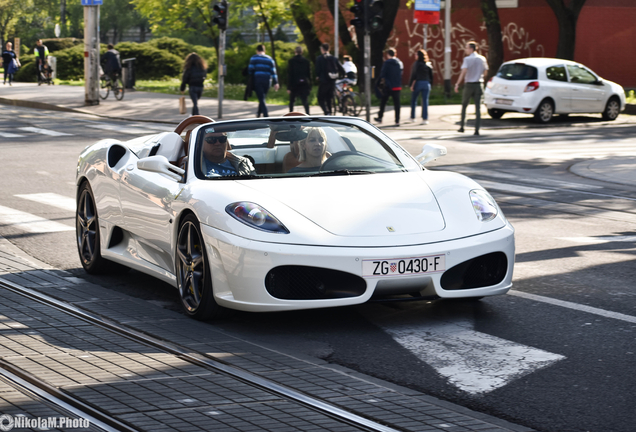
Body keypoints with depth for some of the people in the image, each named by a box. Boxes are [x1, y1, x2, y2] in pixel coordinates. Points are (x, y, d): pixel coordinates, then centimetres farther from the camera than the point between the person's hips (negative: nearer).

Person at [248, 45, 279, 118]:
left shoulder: (254, 58, 2)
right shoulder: (270, 59, 12)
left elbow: (250, 69, -3)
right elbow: (273, 72, 5)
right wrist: (276, 83, 2)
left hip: (257, 80, -4)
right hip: (267, 81, 4)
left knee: (261, 99, -6)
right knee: (263, 97, 19)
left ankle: (266, 115, -17)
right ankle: (259, 113, 36)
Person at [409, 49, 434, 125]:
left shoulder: (416, 64, -8)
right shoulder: (429, 65, 6)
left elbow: (413, 75, -12)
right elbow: (431, 76, 8)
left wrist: (411, 84, -9)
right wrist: (430, 84, 14)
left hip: (418, 83, -3)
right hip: (426, 84, 3)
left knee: (413, 100, 12)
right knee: (425, 101, 3)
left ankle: (412, 117, 17)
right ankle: (425, 118, -2)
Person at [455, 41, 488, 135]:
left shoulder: (467, 59, -9)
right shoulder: (482, 59, 5)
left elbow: (464, 71, -20)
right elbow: (485, 72, 13)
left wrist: (457, 84, -21)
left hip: (469, 85, -3)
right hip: (478, 85, 3)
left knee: (464, 105, 15)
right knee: (478, 107, 0)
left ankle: (462, 127, 17)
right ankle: (477, 129, -8)